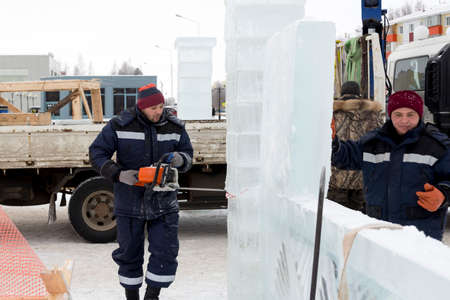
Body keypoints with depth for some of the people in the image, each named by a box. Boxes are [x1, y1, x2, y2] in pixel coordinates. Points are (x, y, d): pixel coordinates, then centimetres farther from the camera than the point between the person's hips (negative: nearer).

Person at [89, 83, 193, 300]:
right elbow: (97, 153, -9)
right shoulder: (120, 125, -10)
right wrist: (118, 174, -24)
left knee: (166, 251, -4)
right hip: (130, 199, -2)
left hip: (163, 200, 2)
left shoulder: (174, 127, -1)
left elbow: (187, 154, 9)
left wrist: (180, 159, -16)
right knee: (130, 252, 9)